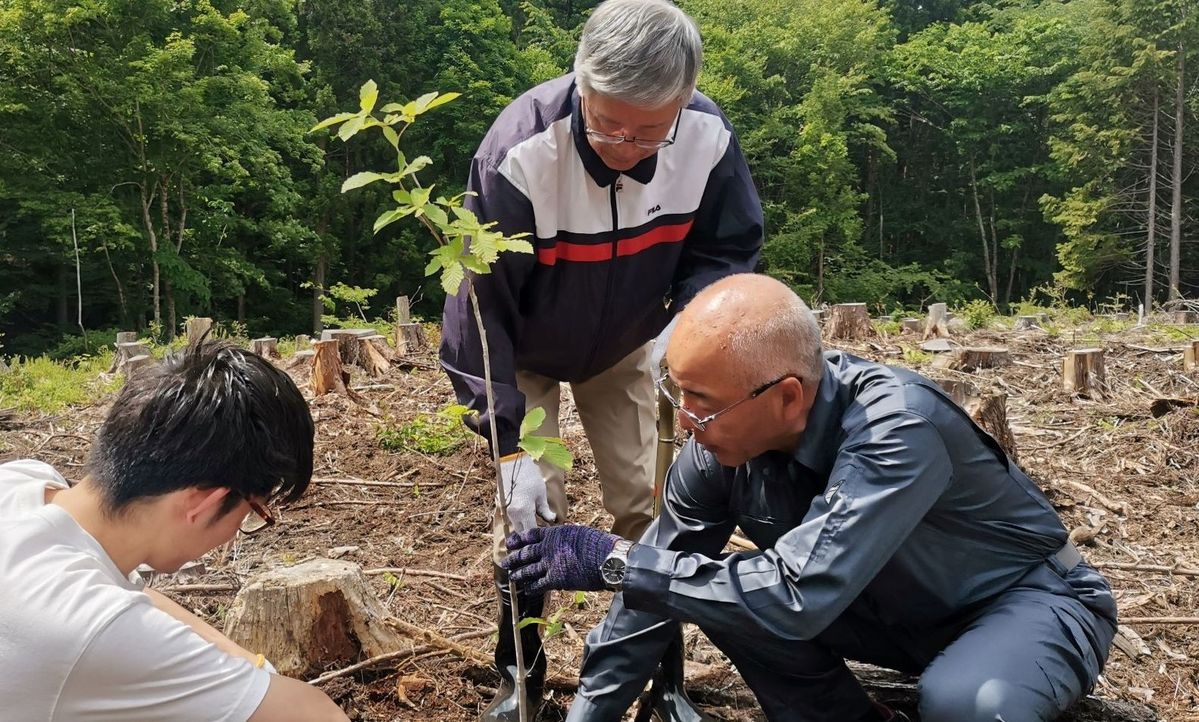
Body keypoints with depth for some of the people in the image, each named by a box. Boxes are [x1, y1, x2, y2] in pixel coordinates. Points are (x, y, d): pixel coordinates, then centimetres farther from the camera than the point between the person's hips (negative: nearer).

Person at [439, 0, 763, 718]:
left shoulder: (708, 138, -25)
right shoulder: (518, 153, -36)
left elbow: (729, 250, -8)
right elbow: (478, 306, -30)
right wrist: (511, 445, -32)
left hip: (625, 347, 3)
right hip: (524, 352, -2)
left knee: (649, 503, -2)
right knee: (533, 506, -11)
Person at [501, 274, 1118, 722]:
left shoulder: (896, 428, -37)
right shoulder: (720, 441, -17)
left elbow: (796, 597, -43)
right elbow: (655, 585, -8)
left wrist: (615, 562, -36)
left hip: (1031, 595, -5)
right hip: (904, 606, 5)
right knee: (710, 586, -14)